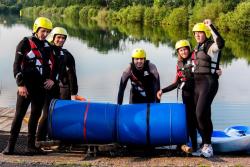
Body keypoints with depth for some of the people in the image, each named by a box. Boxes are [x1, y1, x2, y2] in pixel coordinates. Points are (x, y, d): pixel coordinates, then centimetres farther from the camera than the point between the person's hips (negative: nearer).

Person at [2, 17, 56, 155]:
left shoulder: (47, 46, 13)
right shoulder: (25, 44, -3)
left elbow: (52, 65, 18)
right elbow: (16, 66, -7)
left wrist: (52, 79, 0)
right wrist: (20, 84, -13)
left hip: (41, 87, 5)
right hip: (26, 86, -5)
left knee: (35, 116, 8)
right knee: (19, 115, -5)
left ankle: (30, 146, 14)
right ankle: (10, 146, 0)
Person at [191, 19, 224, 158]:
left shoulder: (211, 46, -9)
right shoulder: (198, 48, 18)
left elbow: (221, 43, -33)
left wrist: (211, 26, -29)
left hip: (209, 82, -9)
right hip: (197, 83, 9)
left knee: (201, 113, -19)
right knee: (199, 115, 9)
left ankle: (207, 145, -9)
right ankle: (205, 145, 18)